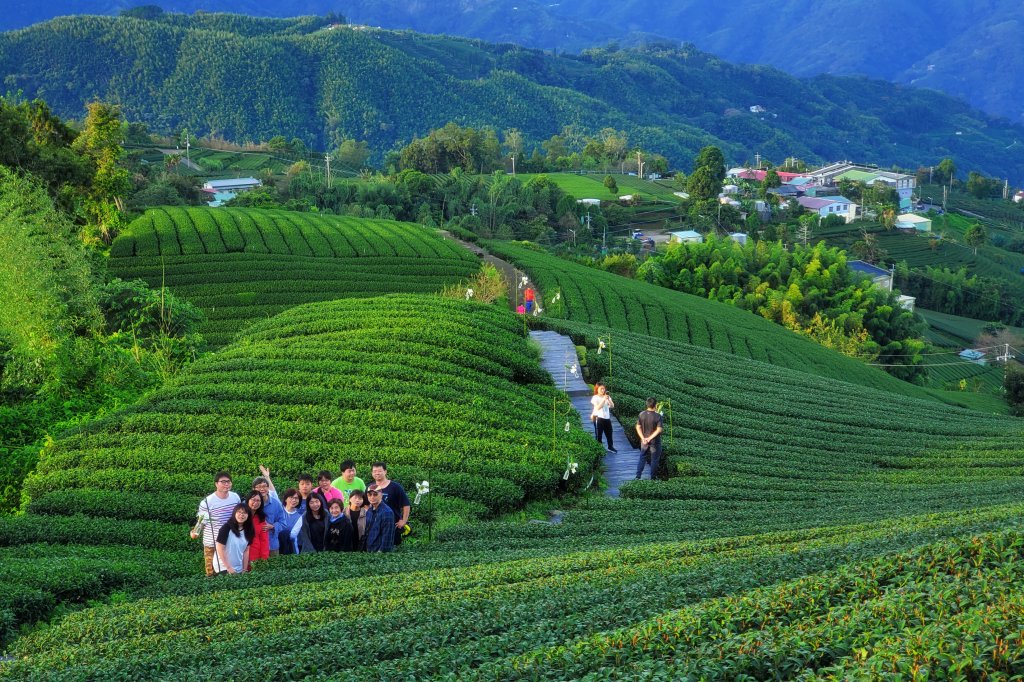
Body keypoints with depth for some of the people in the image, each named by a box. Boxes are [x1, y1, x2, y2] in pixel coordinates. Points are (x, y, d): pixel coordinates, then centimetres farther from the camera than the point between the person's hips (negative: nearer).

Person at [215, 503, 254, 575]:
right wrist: (228, 567, -15)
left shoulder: (247, 530, 5)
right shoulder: (226, 528, -13)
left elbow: (246, 550, 7)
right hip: (224, 568, -5)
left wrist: (245, 569, 2)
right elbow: (220, 548, -14)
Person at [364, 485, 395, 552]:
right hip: (368, 551, 7)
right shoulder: (369, 511, 9)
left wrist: (382, 551, -19)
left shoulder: (387, 512, -14)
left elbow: (387, 536, -17)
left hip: (381, 552, -7)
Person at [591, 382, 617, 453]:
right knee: (598, 434, 2)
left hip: (607, 418, 5)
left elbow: (612, 406, -4)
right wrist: (603, 399, -25)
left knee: (609, 433, 13)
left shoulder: (607, 397, 6)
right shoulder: (595, 398, -7)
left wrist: (608, 399, -20)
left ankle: (610, 447, 28)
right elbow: (598, 407, -20)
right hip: (598, 418, -5)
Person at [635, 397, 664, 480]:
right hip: (655, 442, -4)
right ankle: (653, 478, 19)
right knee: (654, 460, 12)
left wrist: (643, 438, -8)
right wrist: (650, 438, -17)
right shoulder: (658, 416, -19)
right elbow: (659, 430, -22)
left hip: (644, 441, 4)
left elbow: (638, 427, -5)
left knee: (642, 459, 17)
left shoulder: (641, 414, -6)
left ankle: (638, 476, 15)